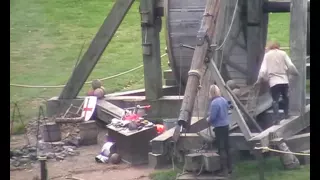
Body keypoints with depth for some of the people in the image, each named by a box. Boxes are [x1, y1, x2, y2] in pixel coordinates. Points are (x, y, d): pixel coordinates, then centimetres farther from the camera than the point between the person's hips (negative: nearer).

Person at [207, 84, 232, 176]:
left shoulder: (214, 102, -22)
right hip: (225, 125, 9)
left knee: (221, 148, -3)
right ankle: (229, 167, 22)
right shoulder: (223, 100, 5)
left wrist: (208, 120, 0)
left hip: (219, 127, -9)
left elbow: (212, 117, -22)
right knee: (226, 147, 16)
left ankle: (224, 169, -1)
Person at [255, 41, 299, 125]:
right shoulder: (283, 53, 6)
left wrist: (259, 80, 4)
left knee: (275, 100, 2)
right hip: (284, 80, 1)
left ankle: (276, 119, -10)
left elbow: (263, 70, -3)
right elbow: (290, 66, 0)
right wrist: (296, 73, 16)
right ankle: (286, 114, 29)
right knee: (285, 97, 24)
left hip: (273, 81, -1)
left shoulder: (267, 55, 6)